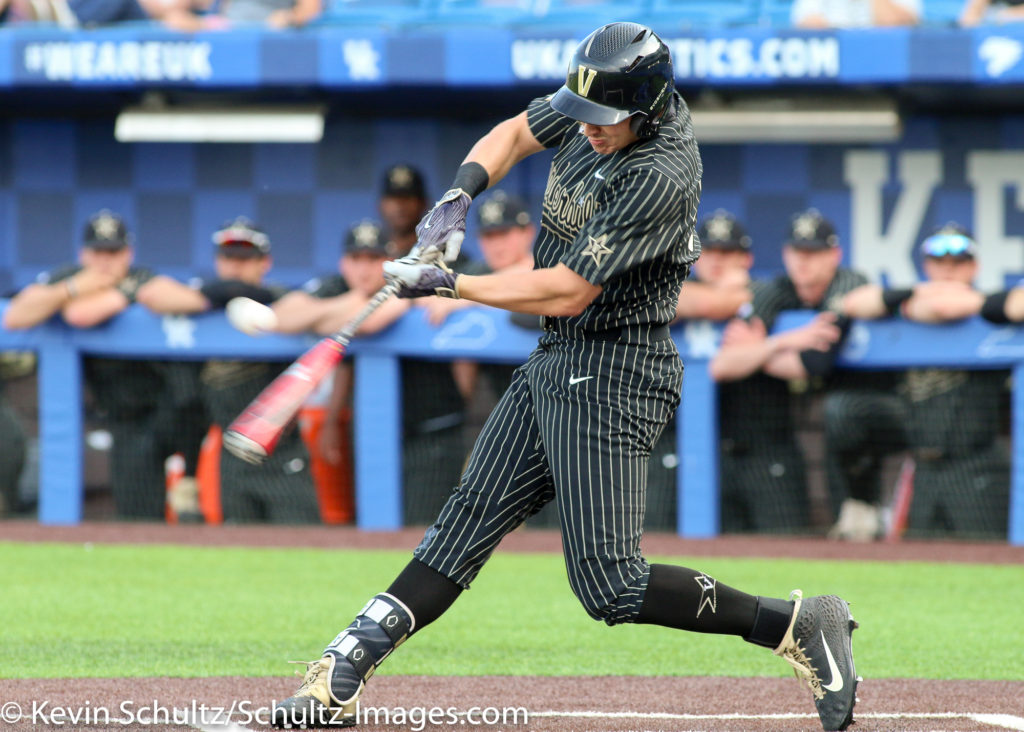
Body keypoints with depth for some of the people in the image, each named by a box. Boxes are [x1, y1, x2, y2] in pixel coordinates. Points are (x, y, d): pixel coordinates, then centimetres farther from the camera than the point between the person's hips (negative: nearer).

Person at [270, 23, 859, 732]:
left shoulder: (661, 176, -25)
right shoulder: (599, 109, 0)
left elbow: (567, 293, -24)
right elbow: (516, 132, 20)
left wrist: (447, 284, -17)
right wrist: (462, 193, 0)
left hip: (612, 376, -9)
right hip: (556, 362, 9)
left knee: (610, 586, -12)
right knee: (471, 517, 7)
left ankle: (798, 625, -6)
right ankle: (345, 671, 7)